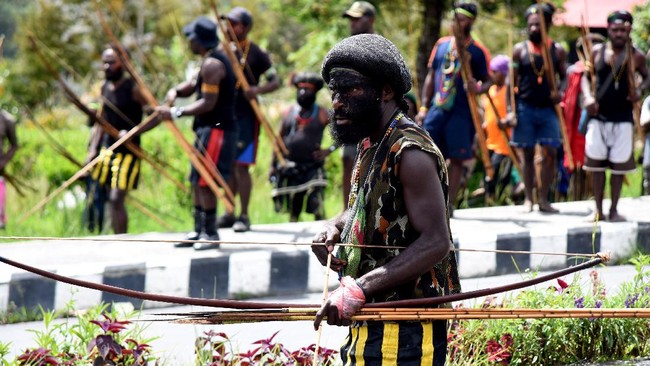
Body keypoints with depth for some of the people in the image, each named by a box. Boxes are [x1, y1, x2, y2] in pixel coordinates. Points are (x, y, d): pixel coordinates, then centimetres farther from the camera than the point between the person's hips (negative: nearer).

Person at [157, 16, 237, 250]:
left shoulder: (212, 64, -17)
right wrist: (175, 91, 1)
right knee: (197, 181, 13)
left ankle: (211, 233, -7)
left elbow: (208, 103, -22)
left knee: (204, 182, -10)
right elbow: (192, 86, 23)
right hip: (208, 129, 11)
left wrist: (176, 113, -22)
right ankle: (200, 231, 19)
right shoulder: (211, 62, 17)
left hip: (216, 130, -11)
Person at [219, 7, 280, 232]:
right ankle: (229, 214, 17)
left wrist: (258, 90, -24)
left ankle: (244, 216, -1)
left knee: (241, 166, -7)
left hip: (246, 116, -6)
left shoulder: (256, 53, -5)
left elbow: (275, 82, -5)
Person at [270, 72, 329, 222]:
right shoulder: (288, 113, 10)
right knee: (293, 209, 10)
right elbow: (279, 139, 13)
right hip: (291, 168, 4)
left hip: (313, 167, -4)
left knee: (316, 205, -18)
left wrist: (328, 151, -11)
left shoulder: (322, 114, 0)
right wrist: (274, 165, 9)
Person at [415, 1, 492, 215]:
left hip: (462, 112, -4)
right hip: (436, 109, 4)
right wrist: (423, 107, 10)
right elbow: (431, 77, 16)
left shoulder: (478, 51, 0)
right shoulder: (442, 44, 12)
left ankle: (449, 204, 3)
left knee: (457, 158, -2)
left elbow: (488, 81, 2)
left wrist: (478, 89, -22)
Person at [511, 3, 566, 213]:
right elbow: (511, 81, 2)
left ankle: (543, 199, 3)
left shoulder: (557, 51, 5)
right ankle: (528, 199, 9)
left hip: (548, 108, 1)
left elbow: (564, 77, 10)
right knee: (527, 154, 4)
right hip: (525, 107, -1)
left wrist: (560, 92, -13)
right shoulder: (520, 50, 3)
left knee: (550, 153, -4)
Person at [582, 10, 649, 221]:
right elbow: (586, 77, 9)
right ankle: (598, 210, 11)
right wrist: (588, 96, -9)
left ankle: (614, 210, 15)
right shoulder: (597, 52, 0)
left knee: (618, 165, 4)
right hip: (598, 116, 1)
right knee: (596, 164, 2)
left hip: (623, 118, -1)